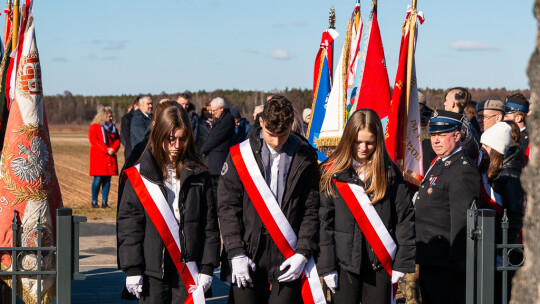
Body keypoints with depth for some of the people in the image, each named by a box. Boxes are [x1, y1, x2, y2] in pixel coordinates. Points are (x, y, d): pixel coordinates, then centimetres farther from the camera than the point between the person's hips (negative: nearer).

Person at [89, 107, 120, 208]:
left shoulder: (113, 127, 17)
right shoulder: (94, 127, -1)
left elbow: (117, 140, 13)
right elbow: (93, 140, -11)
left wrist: (113, 149, -8)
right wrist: (106, 150, -16)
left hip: (110, 157, 5)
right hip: (98, 157, -5)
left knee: (107, 180, 3)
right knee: (98, 179, -7)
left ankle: (104, 202, 7)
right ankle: (94, 201, 1)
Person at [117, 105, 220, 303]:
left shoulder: (198, 175, 6)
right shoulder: (139, 176, 1)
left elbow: (210, 224, 6)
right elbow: (128, 224, -1)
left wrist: (207, 267, 1)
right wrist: (132, 269, -6)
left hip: (187, 270, 1)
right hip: (153, 271, -1)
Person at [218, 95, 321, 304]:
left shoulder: (305, 157, 4)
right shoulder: (240, 155, 3)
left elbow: (311, 210, 5)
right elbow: (227, 206, 2)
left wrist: (303, 253, -5)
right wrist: (236, 253, -6)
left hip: (287, 256, 0)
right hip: (248, 253, 0)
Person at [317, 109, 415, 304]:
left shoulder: (389, 173, 4)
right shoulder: (333, 172, 1)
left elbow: (405, 217, 5)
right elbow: (324, 222, -1)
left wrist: (402, 262, 0)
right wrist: (326, 265, -5)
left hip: (380, 263, 1)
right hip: (345, 262, -1)